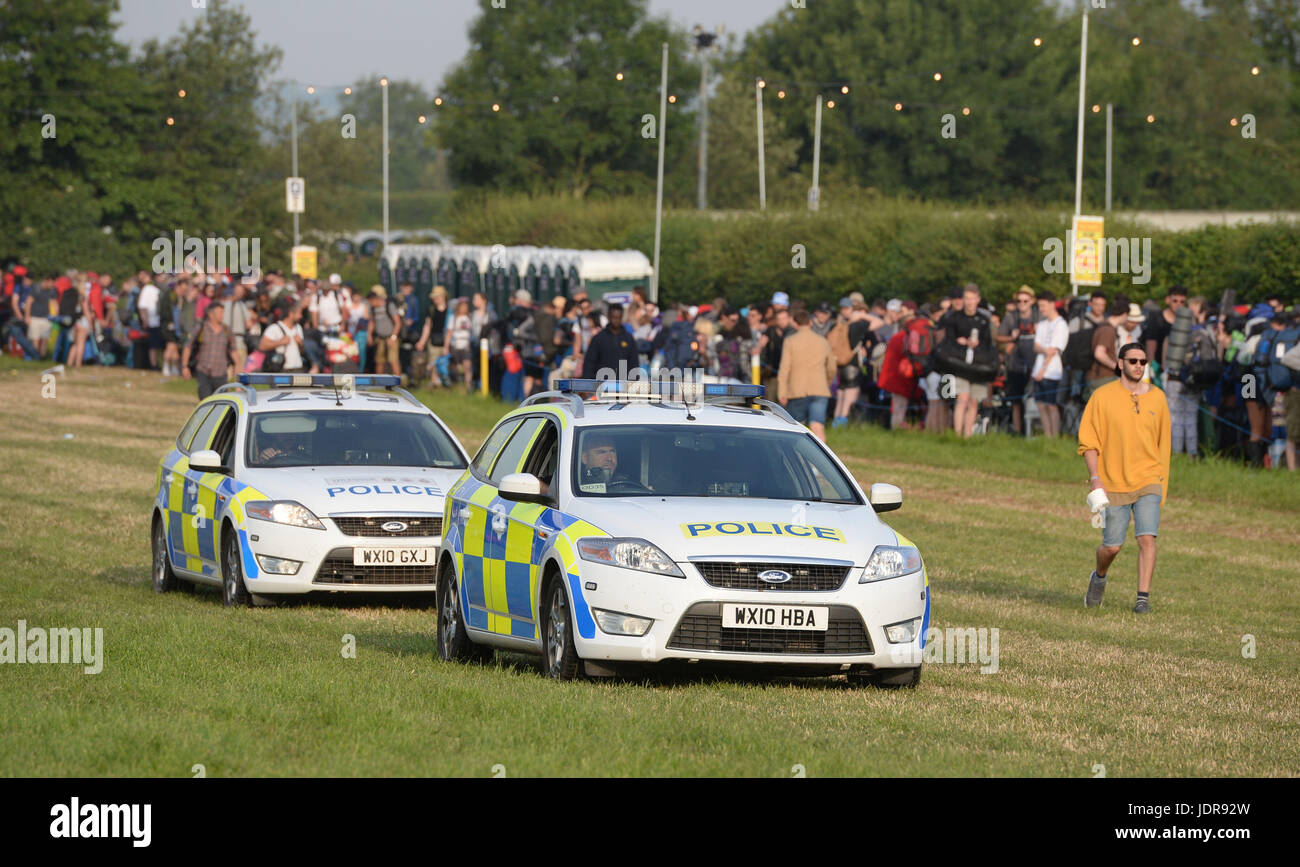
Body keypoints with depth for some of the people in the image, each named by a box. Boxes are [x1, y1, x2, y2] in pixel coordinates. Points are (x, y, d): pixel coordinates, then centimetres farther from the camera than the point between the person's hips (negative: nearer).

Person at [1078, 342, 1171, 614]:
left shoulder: (1157, 398, 7)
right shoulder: (1103, 396, -2)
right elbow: (1088, 440, -2)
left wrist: (1163, 482, 15)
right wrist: (1095, 477, -12)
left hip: (1148, 482, 1)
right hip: (1113, 485, -1)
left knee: (1147, 538, -14)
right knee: (1112, 547, 3)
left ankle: (1143, 597, -10)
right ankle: (1099, 577, 34)